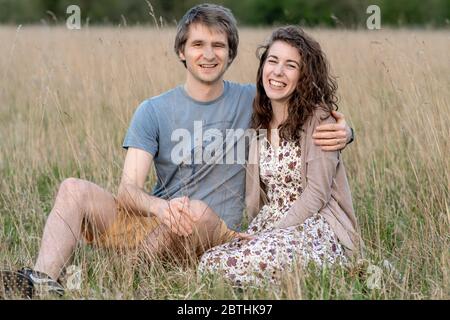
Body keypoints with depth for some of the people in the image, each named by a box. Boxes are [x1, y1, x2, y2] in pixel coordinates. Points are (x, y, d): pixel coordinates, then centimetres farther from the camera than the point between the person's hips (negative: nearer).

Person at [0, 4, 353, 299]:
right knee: (73, 189, -17)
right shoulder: (154, 111, 4)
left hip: (213, 233, -2)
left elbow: (318, 112, 11)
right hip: (151, 220, 2)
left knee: (199, 211, -37)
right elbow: (129, 189, -6)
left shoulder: (252, 101, 3)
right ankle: (43, 280, -38)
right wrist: (160, 207, -31)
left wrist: (342, 131, -17)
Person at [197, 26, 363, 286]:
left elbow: (316, 194, -12)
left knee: (258, 260, -36)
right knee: (210, 262, -24)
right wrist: (252, 233, -2)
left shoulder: (318, 118, -6)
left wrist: (272, 233, -16)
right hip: (269, 226, 5)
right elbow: (256, 196, 15)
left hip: (318, 228, -5)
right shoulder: (259, 123, 14)